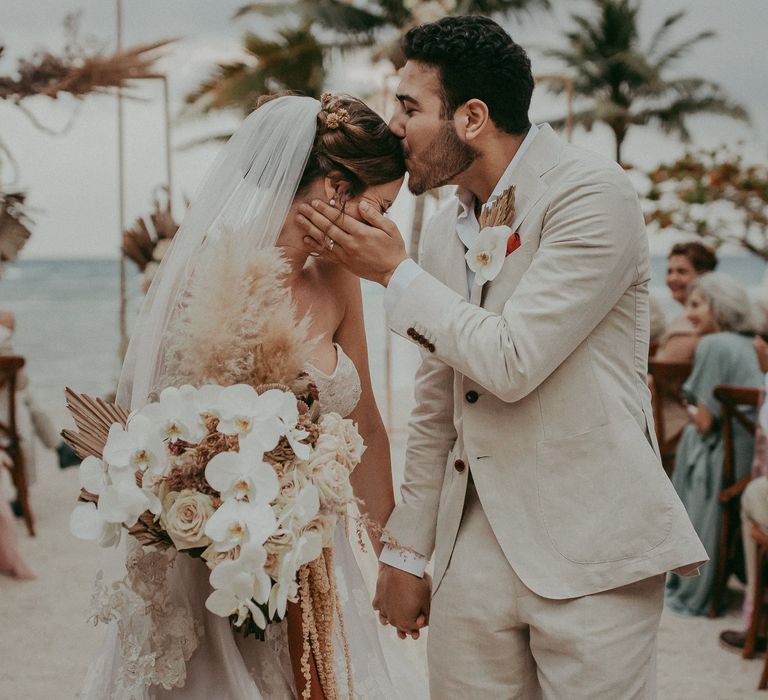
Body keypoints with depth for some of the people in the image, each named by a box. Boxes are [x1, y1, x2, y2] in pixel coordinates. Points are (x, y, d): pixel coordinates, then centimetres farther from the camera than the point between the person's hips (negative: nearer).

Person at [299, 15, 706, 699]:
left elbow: (511, 362, -19)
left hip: (588, 549, -6)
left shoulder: (594, 194, -11)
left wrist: (396, 273, -8)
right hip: (474, 550, 6)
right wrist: (406, 550, 18)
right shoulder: (445, 230, 11)